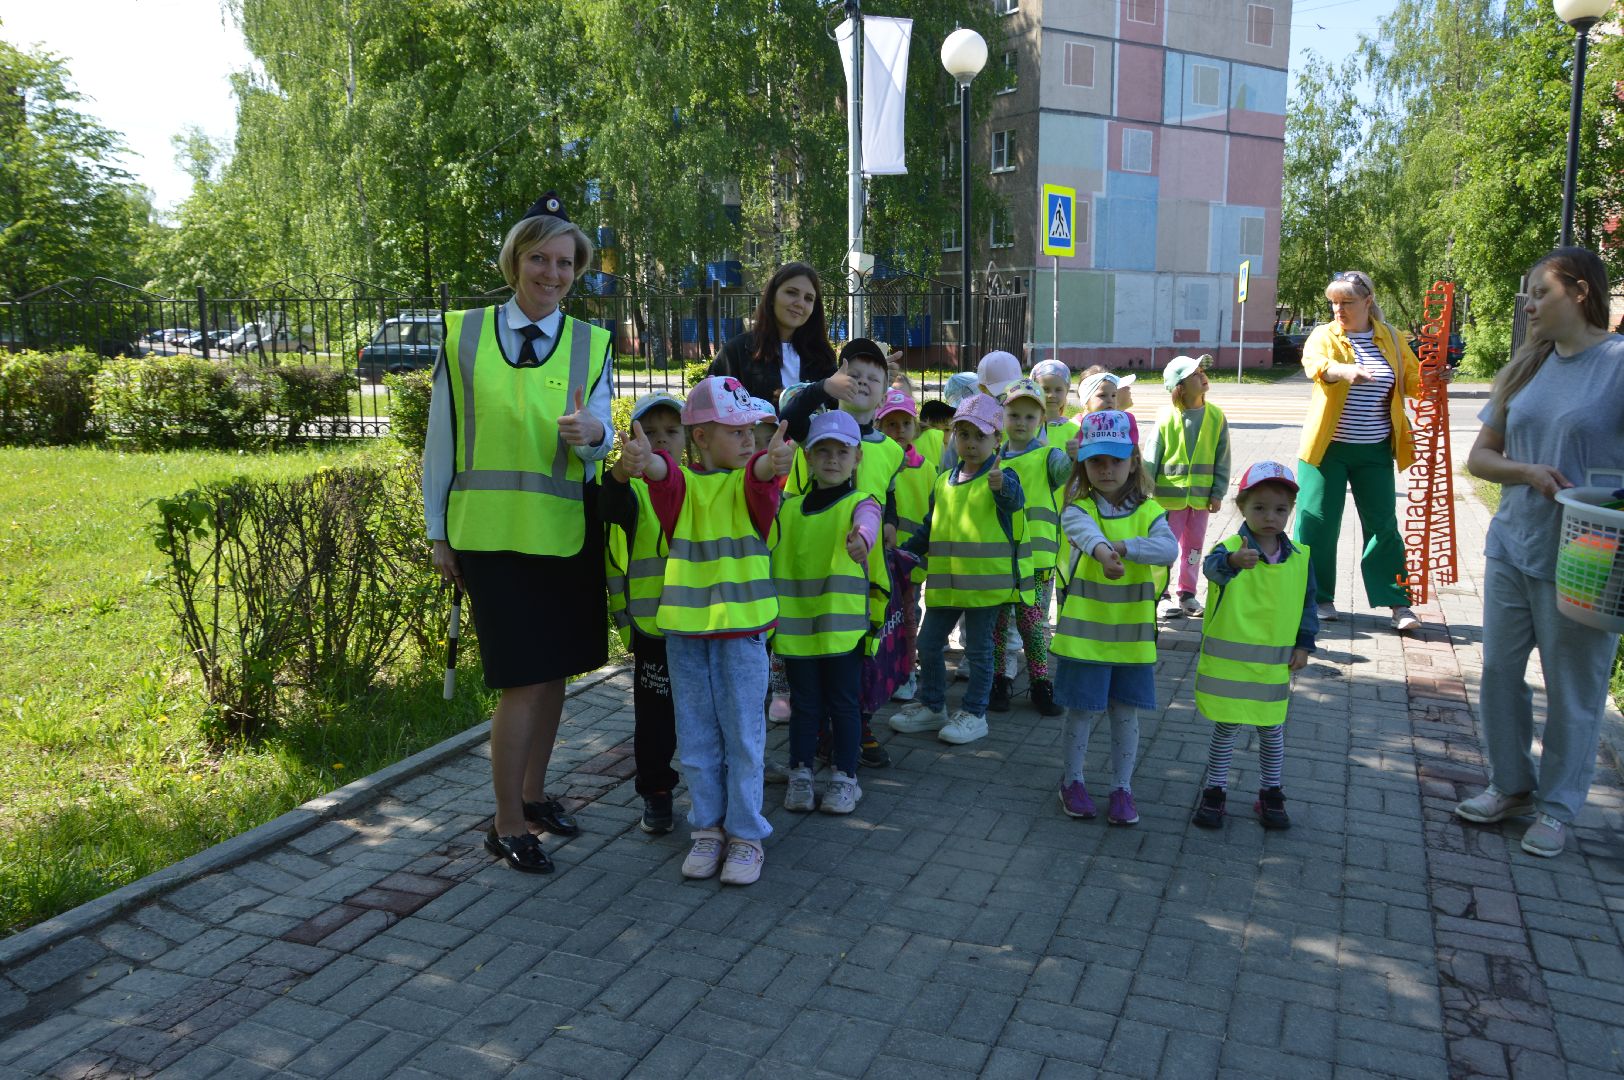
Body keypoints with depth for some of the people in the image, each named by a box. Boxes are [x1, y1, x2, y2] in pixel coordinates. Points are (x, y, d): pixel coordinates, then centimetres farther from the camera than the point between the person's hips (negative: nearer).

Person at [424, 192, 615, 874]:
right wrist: (438, 532, 4)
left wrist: (591, 434, -25)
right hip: (490, 531, -3)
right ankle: (506, 827, 12)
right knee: (523, 680, -5)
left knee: (555, 670, 12)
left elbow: (599, 442, -1)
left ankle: (532, 794, 34)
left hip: (566, 531, 3)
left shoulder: (591, 344, 5)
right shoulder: (464, 335, 0)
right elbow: (440, 440, 3)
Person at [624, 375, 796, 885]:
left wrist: (772, 462, -50)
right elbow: (664, 477, -24)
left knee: (743, 733, 5)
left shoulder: (750, 482, -1)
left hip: (742, 628, -1)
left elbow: (762, 474, -25)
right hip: (684, 629, 2)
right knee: (697, 737, 11)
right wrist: (647, 462, -48)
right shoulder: (682, 484, 0)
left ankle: (746, 834, 17)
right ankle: (708, 828, 26)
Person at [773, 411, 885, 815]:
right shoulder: (789, 507, 8)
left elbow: (867, 522, -28)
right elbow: (769, 554, 17)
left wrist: (861, 540, -51)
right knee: (804, 704, 12)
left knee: (843, 703, 8)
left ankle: (845, 777, 22)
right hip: (795, 623, 3)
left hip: (843, 625, -3)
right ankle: (800, 774, 26)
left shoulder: (860, 503, -4)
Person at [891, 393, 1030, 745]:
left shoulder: (1001, 478, -9)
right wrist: (904, 552, 9)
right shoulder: (944, 482, 9)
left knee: (978, 649, 5)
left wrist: (1001, 486, -56)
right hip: (945, 582, 6)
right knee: (929, 644, 12)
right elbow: (929, 528, 18)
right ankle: (932, 706, 29)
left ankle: (974, 714, 19)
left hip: (986, 581, -6)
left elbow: (1014, 497, -34)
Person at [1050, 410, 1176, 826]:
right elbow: (1086, 533, -30)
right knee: (1083, 710, 6)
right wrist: (1104, 553, -53)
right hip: (1084, 631, -2)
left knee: (1125, 713, 10)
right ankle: (1073, 781, 27)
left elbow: (1169, 548, -19)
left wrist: (1124, 547, -35)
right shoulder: (1079, 508, -6)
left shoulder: (1148, 511, 0)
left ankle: (1122, 788, 26)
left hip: (1132, 634, 2)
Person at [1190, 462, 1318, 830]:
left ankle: (1270, 794, 30)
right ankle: (1214, 791, 23)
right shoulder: (1232, 548, -14)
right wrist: (1233, 561, -59)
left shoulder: (1300, 558, 1)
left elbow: (1307, 603, 12)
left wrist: (1303, 645, 7)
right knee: (1225, 728, 9)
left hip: (1274, 665, 3)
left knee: (1272, 731, 14)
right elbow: (1213, 566, -37)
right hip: (1228, 661, -3)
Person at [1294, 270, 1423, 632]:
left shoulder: (1390, 339, 9)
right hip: (1328, 447, -2)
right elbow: (1315, 363, -23)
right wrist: (1343, 369, -43)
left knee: (1383, 524, 3)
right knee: (1318, 521, 0)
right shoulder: (1324, 335, 0)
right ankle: (1318, 597, 14)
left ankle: (1397, 602, 11)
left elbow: (1414, 382, 12)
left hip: (1374, 451, 2)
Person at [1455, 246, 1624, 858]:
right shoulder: (1527, 369, 10)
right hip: (1512, 547, 6)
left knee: (1573, 688, 6)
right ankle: (1511, 786, 31)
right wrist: (1529, 472, -8)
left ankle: (1557, 806, 23)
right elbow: (1479, 457, 11)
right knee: (1499, 669, 13)